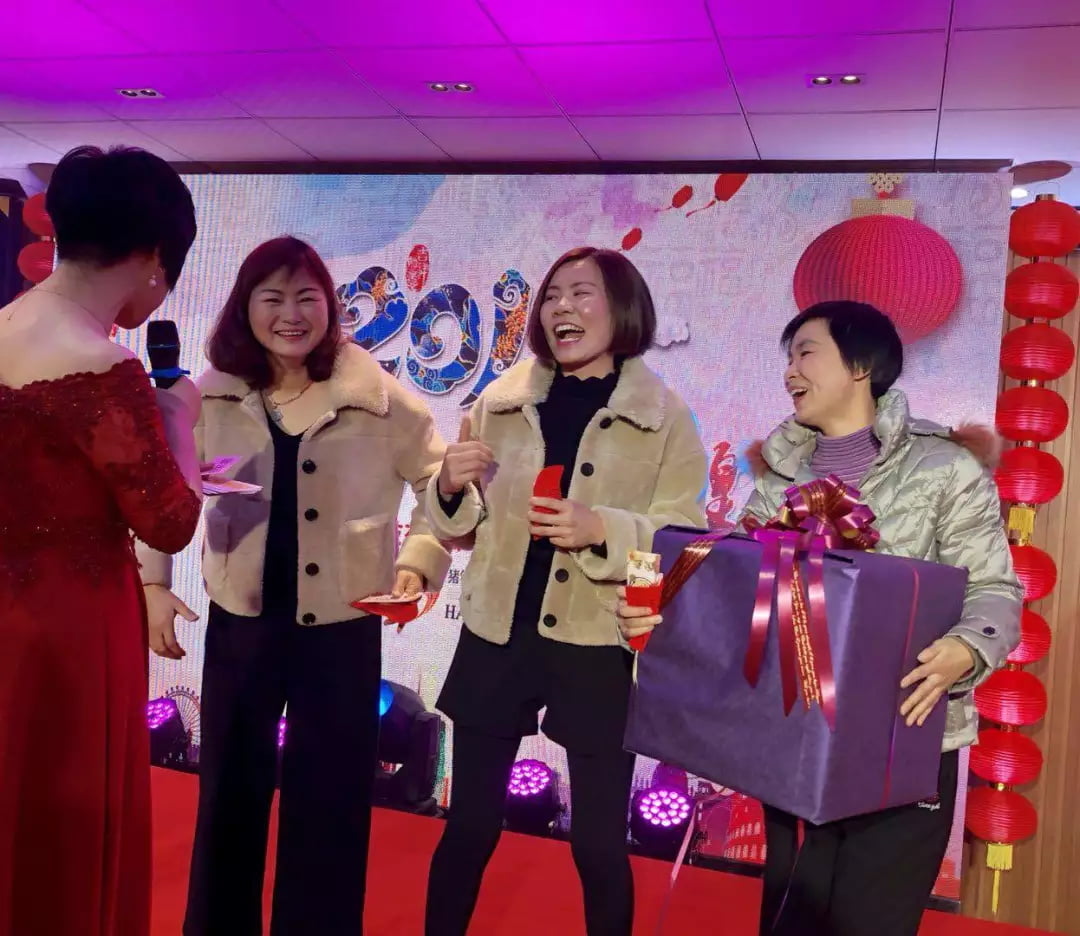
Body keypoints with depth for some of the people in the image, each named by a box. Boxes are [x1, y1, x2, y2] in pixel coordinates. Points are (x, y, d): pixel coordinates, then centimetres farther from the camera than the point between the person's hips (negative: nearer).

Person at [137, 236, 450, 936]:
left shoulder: (379, 398, -8)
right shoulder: (213, 399, 0)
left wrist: (417, 567, -14)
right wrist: (153, 584, 3)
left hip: (342, 626, -2)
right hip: (240, 621, 3)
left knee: (330, 799, 10)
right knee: (230, 789, 17)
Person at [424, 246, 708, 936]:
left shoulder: (666, 416, -3)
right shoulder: (503, 401, 5)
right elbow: (462, 527, 10)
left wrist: (603, 531, -22)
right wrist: (451, 488, -11)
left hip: (601, 648, -2)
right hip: (498, 637, 3)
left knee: (599, 842, 9)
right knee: (469, 826, 13)